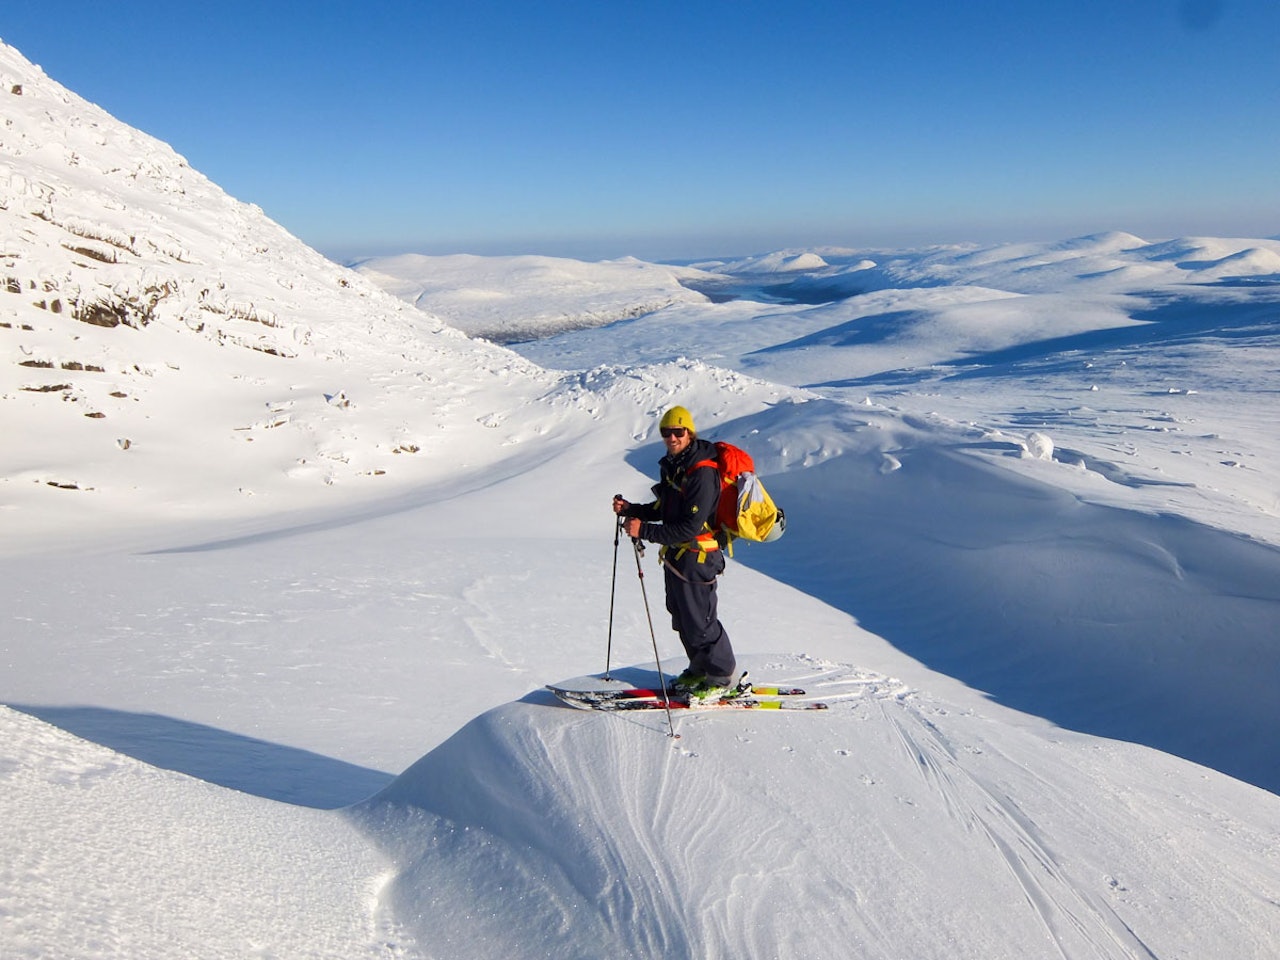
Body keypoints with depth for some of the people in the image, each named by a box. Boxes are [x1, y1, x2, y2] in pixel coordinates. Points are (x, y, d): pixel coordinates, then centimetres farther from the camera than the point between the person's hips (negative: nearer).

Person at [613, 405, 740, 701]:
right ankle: (700, 669, 37)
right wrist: (631, 510, 2)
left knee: (699, 622, 0)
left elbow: (690, 527, -27)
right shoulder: (673, 466, 8)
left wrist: (644, 531, -28)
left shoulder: (702, 472, -22)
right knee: (682, 619, 19)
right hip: (675, 555, 9)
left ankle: (722, 678, 19)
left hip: (695, 558, -9)